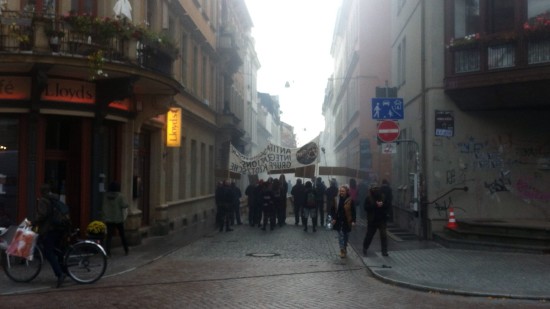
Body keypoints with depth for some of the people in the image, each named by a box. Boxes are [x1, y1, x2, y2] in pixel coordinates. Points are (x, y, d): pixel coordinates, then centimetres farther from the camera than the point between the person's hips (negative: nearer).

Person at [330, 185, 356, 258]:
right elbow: (333, 210, 4)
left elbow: (353, 211, -6)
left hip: (347, 221, -1)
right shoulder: (336, 199, -1)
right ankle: (342, 249, -9)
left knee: (346, 235, 11)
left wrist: (353, 221, -11)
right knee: (340, 234, -6)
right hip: (339, 221, 1)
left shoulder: (350, 200, -8)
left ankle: (344, 249, 27)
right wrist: (333, 218, -5)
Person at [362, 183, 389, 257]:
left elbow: (387, 206, 4)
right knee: (369, 235, 9)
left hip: (382, 220, 2)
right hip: (372, 220, -1)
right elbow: (366, 208, -14)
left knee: (384, 235, -4)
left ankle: (384, 251, 5)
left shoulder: (382, 196, 3)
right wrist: (376, 205, -23)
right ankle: (364, 249, 27)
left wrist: (382, 204, -17)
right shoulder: (368, 198, -3)